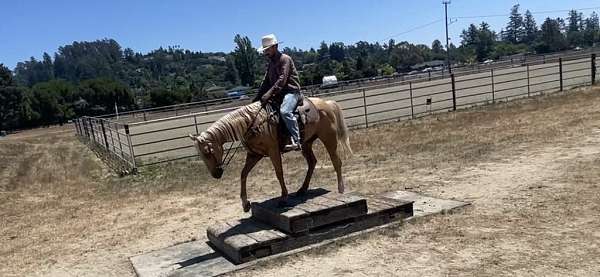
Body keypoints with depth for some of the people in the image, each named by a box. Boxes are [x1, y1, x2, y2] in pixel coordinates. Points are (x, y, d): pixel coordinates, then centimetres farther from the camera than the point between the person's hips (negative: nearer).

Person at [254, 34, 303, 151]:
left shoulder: (285, 59, -9)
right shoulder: (271, 62, 17)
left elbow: (282, 80, -20)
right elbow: (266, 81, 18)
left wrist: (269, 93, -29)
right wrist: (258, 97, 8)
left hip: (291, 91, -10)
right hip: (279, 93, 10)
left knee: (285, 111, -34)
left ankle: (296, 141, -33)